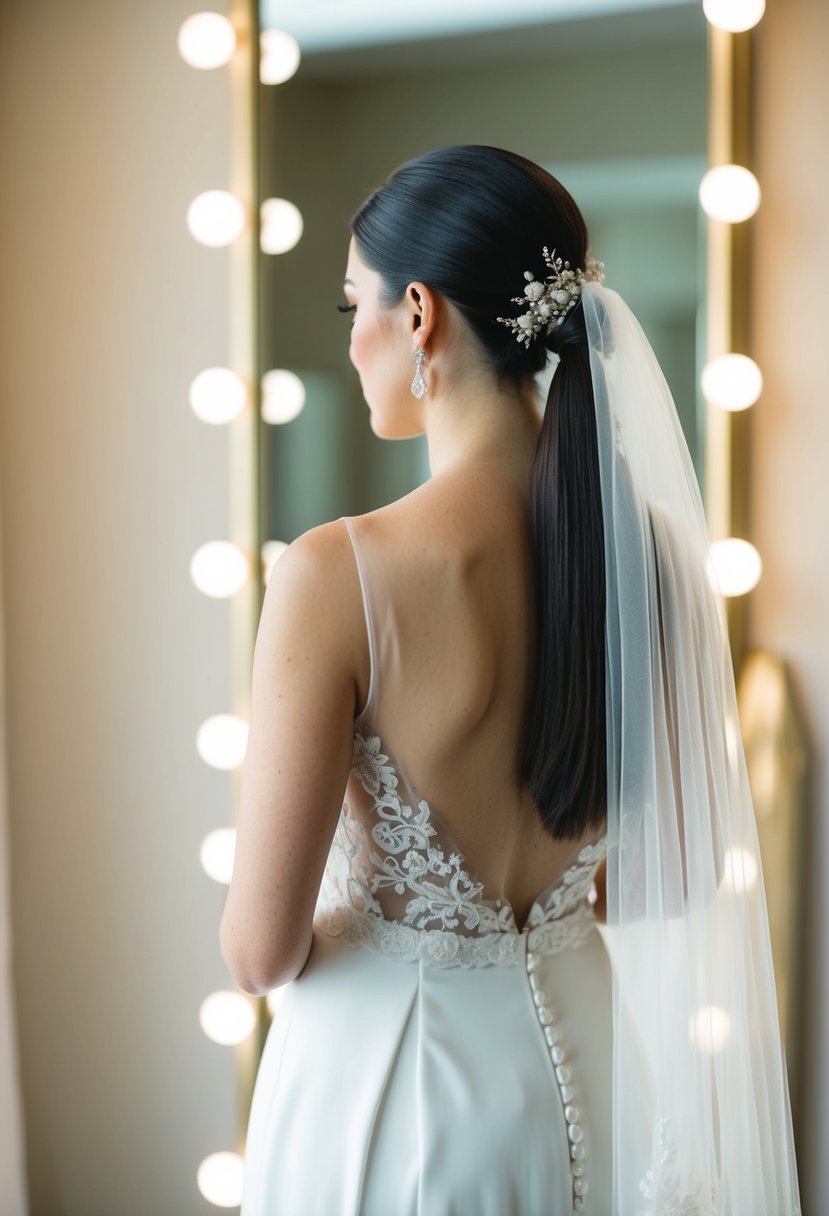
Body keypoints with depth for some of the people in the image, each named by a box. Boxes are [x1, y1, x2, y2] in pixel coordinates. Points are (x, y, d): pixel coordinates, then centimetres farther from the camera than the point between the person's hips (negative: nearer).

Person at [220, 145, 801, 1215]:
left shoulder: (335, 576, -24)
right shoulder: (653, 548, -9)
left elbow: (262, 950, -19)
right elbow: (682, 875, 2)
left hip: (384, 1078, -4)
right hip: (579, 1057, 5)